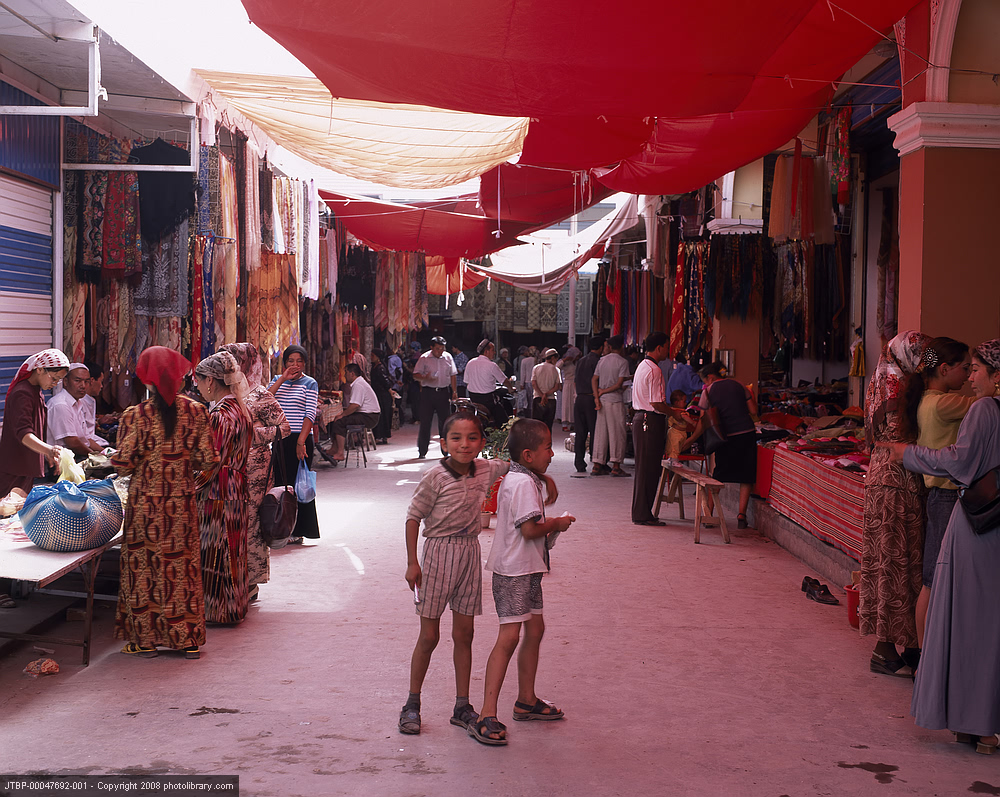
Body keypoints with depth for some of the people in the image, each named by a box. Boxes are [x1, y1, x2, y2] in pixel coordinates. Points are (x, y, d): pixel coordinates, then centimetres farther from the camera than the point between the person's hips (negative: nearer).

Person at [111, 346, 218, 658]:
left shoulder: (135, 416, -11)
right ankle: (188, 639, 15)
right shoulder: (195, 411, -5)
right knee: (183, 566, 10)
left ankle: (145, 639, 15)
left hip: (145, 502, -2)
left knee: (143, 567, 9)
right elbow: (209, 460, -4)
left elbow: (122, 464, -12)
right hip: (182, 502, 2)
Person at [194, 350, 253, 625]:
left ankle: (217, 610, 11)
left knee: (214, 555, 2)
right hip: (238, 491, 9)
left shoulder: (220, 414, -20)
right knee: (231, 552, 16)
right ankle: (235, 606, 25)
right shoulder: (241, 408, 8)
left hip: (218, 495, -9)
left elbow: (211, 463, -21)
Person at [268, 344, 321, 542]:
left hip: (299, 438, -4)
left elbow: (310, 414, -9)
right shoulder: (278, 380, 13)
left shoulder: (309, 383, 0)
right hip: (279, 438, 4)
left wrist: (301, 441, -19)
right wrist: (283, 379, -9)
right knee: (280, 482, 5)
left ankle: (297, 531, 4)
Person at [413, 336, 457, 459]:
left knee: (445, 421, 4)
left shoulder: (448, 357, 9)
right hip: (428, 392, -2)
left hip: (443, 392, 3)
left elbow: (452, 375, 15)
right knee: (425, 421, -2)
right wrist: (425, 378, -21)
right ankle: (422, 451, 6)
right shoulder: (424, 358, -1)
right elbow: (415, 375, -2)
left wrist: (454, 391, 7)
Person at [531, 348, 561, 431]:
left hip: (538, 399, 0)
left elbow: (533, 384, -5)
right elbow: (557, 387, -4)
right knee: (548, 426, 5)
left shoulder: (536, 368, 5)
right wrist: (546, 394, -8)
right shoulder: (556, 369, 4)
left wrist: (542, 395, -11)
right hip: (551, 400, 0)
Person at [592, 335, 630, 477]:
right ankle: (616, 466, -2)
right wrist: (604, 391, -4)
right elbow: (619, 384, -13)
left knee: (601, 432, 9)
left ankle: (597, 465, 9)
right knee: (617, 433, -1)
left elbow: (594, 380, 5)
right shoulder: (622, 362, -7)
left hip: (602, 401, 6)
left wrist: (597, 397, -2)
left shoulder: (602, 360, 10)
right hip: (615, 401, -6)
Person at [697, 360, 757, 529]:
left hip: (726, 436, -1)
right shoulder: (739, 385, 9)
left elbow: (703, 421, 2)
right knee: (746, 476, 8)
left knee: (718, 475, 11)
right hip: (747, 433, 2)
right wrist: (752, 397, 27)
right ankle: (742, 515, 1)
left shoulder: (708, 391, 2)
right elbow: (753, 411, 9)